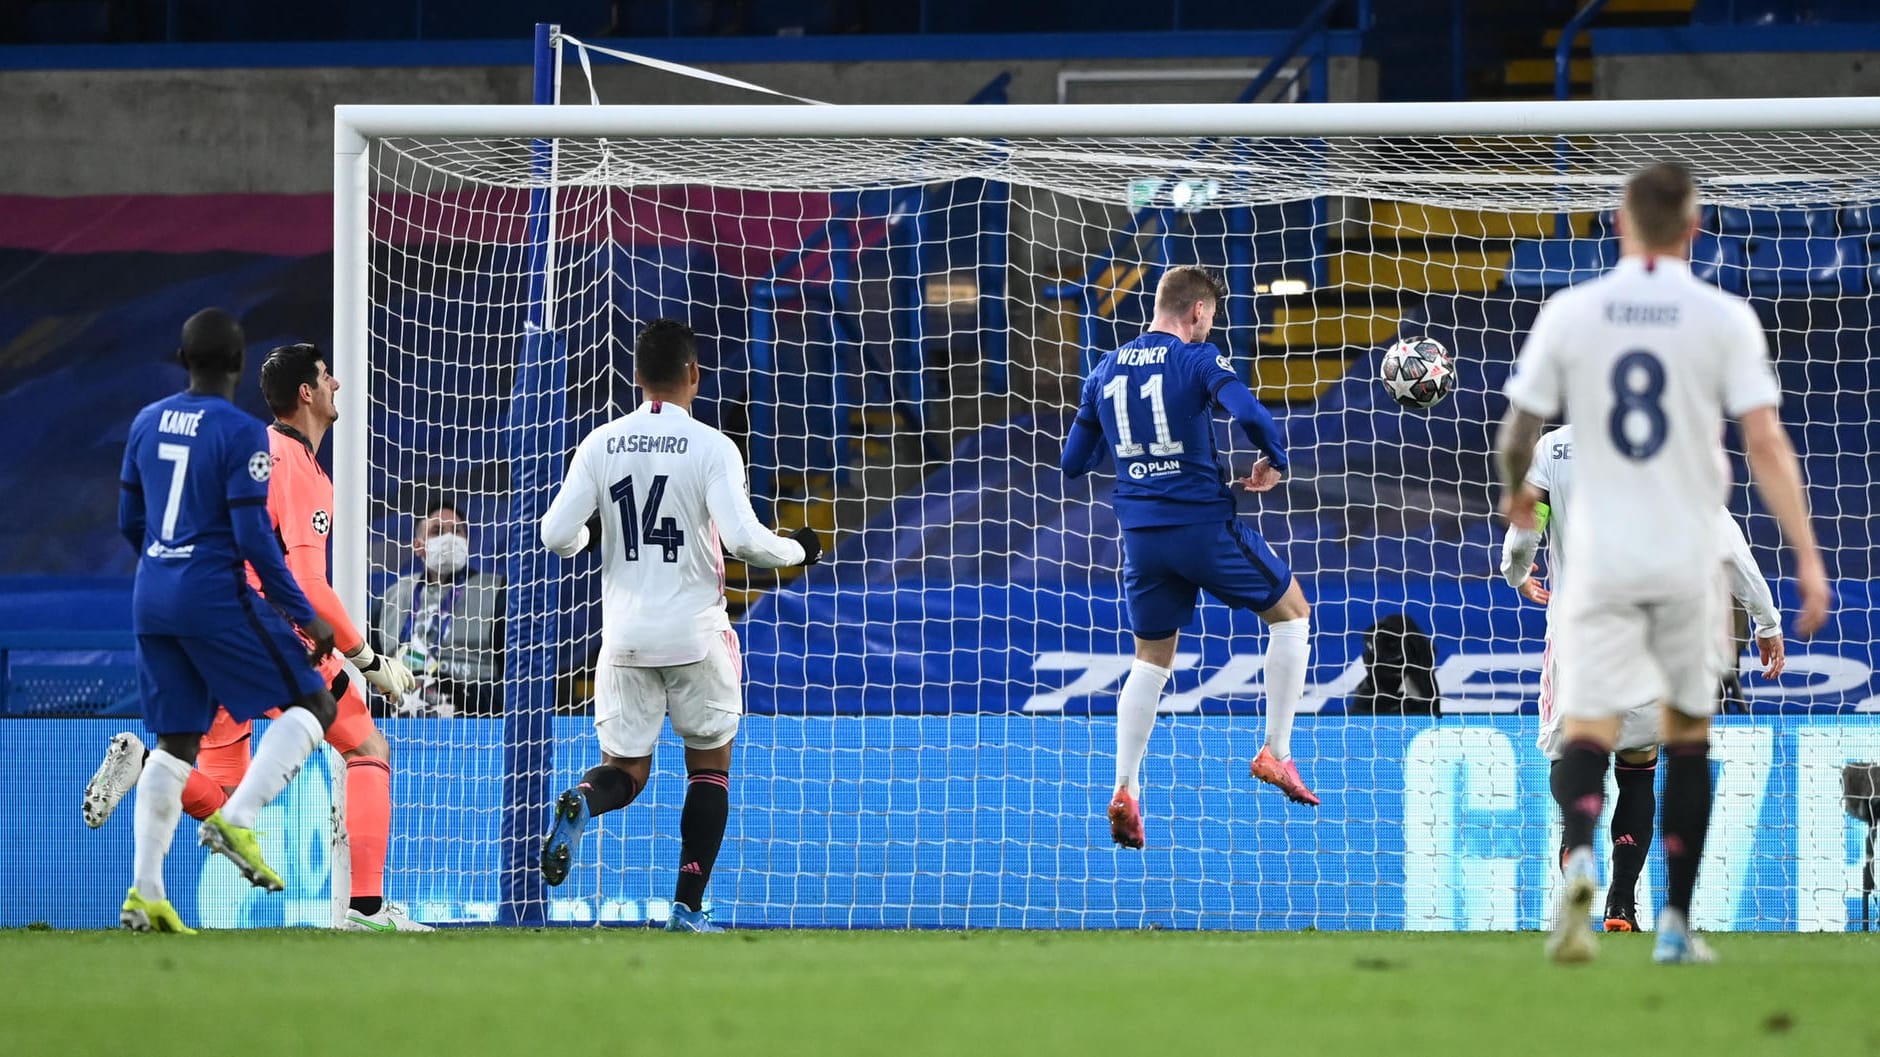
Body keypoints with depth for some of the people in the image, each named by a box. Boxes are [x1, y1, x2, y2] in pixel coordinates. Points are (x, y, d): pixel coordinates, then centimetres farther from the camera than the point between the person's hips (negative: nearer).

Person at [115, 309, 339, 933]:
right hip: (216, 600, -7)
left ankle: (145, 893, 3)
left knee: (176, 742, 12)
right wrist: (305, 617, -9)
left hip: (150, 600, 7)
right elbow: (254, 536, -15)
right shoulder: (241, 433, -11)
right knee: (313, 705, 4)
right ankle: (236, 819, -14)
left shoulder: (147, 423, 9)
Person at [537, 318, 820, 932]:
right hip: (697, 636, -3)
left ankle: (579, 805, -25)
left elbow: (556, 535, -3)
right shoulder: (712, 447, -9)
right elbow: (744, 539, -18)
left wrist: (590, 537, 20)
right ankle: (688, 908, 7)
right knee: (710, 765, 15)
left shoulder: (600, 445, 1)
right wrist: (797, 550, 2)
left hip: (625, 636, 3)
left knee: (625, 771, 11)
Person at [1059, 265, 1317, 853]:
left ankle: (1125, 790, 2)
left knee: (1151, 660, 18)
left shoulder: (1105, 373, 8)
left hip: (1141, 534, 5)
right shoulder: (1196, 360, -8)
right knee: (1291, 612, 15)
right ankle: (1276, 753, 8)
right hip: (1204, 524, -5)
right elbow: (1250, 414, -24)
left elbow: (1074, 463, 12)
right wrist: (1274, 463, -5)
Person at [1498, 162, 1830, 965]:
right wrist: (1808, 559, -9)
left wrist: (1516, 492, 27)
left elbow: (1516, 435, 4)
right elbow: (1765, 444, -10)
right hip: (1691, 559, 0)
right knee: (1688, 734, 16)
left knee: (1588, 732, -2)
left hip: (1600, 558, 0)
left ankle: (1579, 854, -34)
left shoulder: (1569, 313, 0)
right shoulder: (1723, 319, -4)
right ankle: (1675, 921, 15)